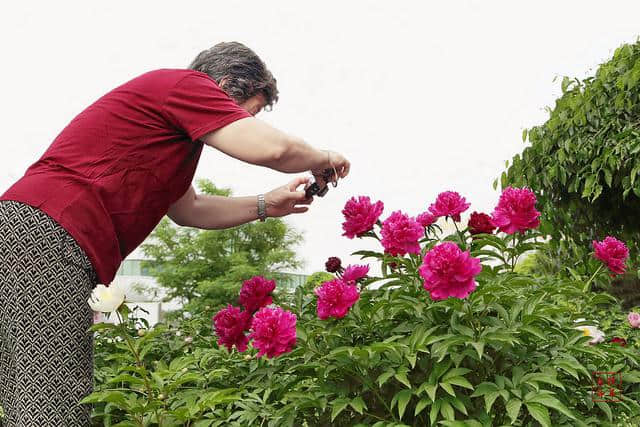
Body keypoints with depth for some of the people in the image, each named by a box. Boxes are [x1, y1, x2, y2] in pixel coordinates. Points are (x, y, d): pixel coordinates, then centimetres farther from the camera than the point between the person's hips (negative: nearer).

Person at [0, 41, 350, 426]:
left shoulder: (162, 100, 27)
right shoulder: (184, 84, -2)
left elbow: (188, 208, 35)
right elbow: (272, 147, -15)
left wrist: (266, 204, 30)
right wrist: (323, 159, 7)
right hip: (46, 235, -11)